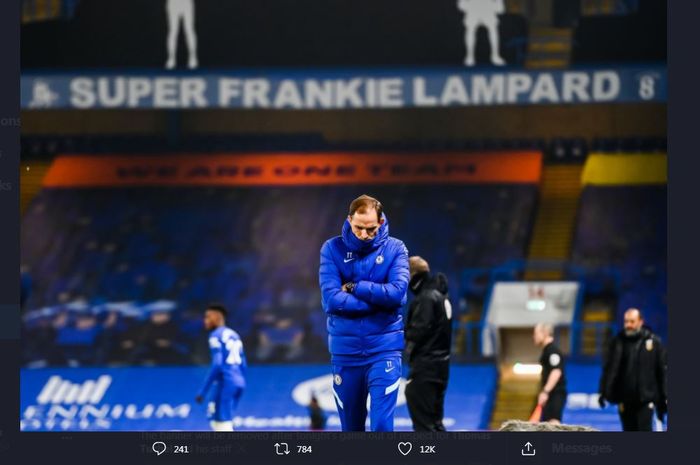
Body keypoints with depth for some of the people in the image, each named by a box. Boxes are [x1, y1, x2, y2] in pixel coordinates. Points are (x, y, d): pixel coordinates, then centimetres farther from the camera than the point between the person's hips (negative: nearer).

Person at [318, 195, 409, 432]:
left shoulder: (395, 249, -1)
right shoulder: (332, 249, 0)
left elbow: (397, 293, -16)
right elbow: (331, 299, -13)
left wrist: (353, 287, -11)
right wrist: (378, 300, -13)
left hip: (384, 350, -2)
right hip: (345, 350, 2)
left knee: (382, 425, -11)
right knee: (351, 428, 11)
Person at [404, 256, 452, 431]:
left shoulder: (425, 298, -14)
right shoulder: (440, 296, 16)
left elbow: (418, 331, -21)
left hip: (425, 366, -10)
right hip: (440, 363, 10)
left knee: (422, 420, -8)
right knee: (435, 421, 15)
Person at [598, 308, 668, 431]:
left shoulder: (653, 342, 0)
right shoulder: (618, 342, 4)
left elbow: (662, 371, 3)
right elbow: (608, 369, 3)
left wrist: (663, 398, 1)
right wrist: (604, 392, -6)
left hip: (646, 399, -2)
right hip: (625, 400, 2)